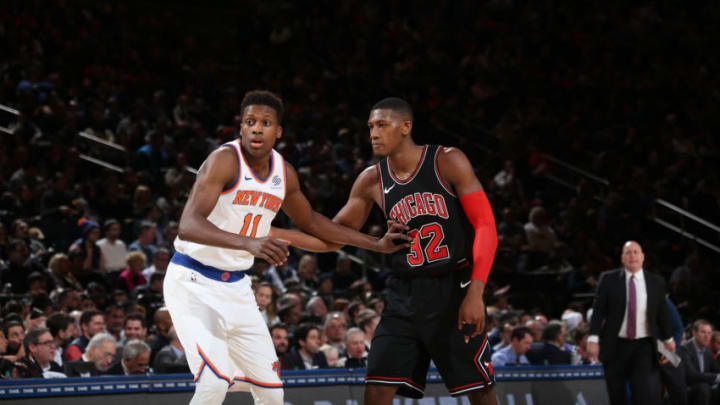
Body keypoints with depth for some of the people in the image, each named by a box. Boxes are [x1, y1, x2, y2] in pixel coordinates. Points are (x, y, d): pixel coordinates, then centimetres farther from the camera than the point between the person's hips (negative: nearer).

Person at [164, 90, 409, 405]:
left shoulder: (284, 173, 2)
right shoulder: (225, 160, -21)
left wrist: (376, 244, 20)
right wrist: (248, 243, -50)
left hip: (235, 286, 7)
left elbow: (310, 222, 22)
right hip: (192, 282, -7)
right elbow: (188, 225, -34)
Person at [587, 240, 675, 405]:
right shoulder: (609, 279, 1)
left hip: (644, 346, 0)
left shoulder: (656, 282, 5)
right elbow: (598, 310, -2)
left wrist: (667, 338, 26)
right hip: (616, 346, 0)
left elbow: (662, 313, 16)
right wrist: (593, 338, -11)